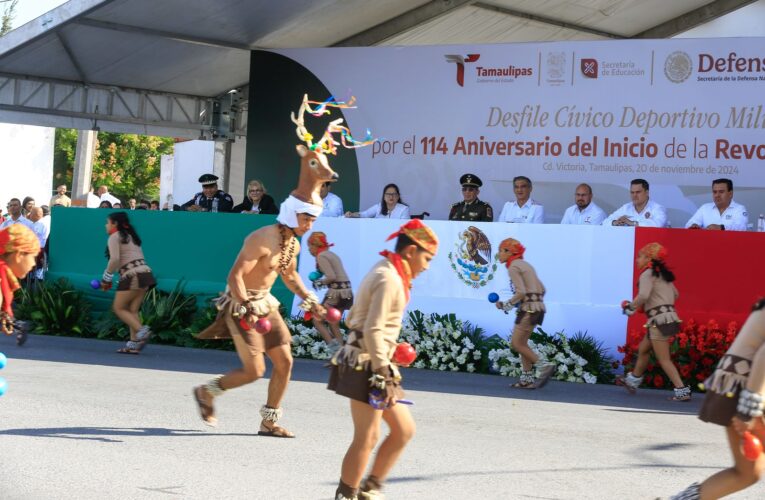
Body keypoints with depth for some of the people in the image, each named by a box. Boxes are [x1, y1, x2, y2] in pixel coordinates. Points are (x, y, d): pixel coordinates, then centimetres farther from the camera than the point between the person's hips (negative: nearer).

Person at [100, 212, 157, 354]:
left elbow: (115, 260, -12)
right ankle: (133, 344, -1)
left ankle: (142, 330, -17)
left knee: (118, 308, 0)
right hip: (145, 272, 8)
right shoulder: (131, 236, 24)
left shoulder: (114, 237, 1)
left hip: (132, 275, -8)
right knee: (132, 310, 7)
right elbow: (138, 258, 17)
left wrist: (106, 279, -2)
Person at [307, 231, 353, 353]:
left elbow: (332, 277, -18)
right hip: (346, 291, 9)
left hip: (336, 292, -9)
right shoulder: (331, 254, 18)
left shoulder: (321, 256, -9)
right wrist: (322, 281, 11)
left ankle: (334, 347, -12)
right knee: (333, 324, 16)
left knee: (317, 320, 1)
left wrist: (320, 283, -3)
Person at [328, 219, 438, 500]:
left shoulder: (384, 272, 15)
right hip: (367, 364, -10)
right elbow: (373, 330, -23)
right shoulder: (390, 279, -16)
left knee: (404, 430, 13)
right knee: (367, 438, -3)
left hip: (365, 363, 10)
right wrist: (383, 374, -22)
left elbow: (353, 318, 20)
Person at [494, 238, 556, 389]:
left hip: (528, 308, -9)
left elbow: (521, 292, -20)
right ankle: (527, 378, 12)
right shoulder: (526, 265, 19)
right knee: (521, 342, 13)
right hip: (538, 307, 9)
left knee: (516, 343, -4)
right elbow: (542, 290, 19)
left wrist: (506, 305, -10)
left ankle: (543, 366, -10)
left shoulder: (513, 268, -9)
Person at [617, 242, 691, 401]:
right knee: (643, 349, 23)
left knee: (664, 359, -7)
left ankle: (682, 390, -11)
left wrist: (631, 307, -11)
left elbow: (643, 295, -25)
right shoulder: (662, 274, 17)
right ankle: (633, 381, 37)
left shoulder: (647, 274, -10)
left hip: (659, 319, -10)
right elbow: (675, 294, 23)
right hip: (669, 315, 10)